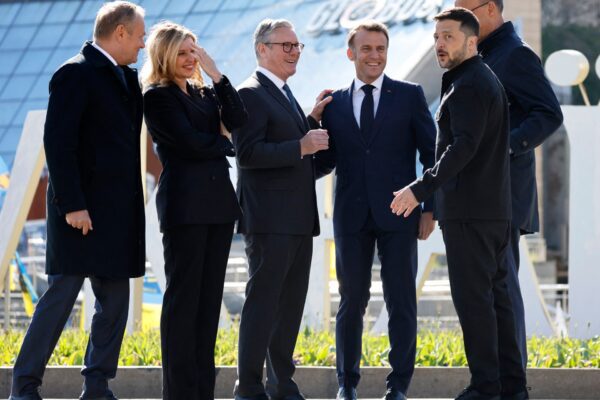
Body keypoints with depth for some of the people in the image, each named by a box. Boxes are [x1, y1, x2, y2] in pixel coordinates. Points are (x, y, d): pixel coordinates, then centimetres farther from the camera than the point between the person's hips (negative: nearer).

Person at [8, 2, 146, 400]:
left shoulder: (127, 79, 16)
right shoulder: (75, 74, -10)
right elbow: (58, 143, -16)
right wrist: (72, 204, -20)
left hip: (118, 214, 8)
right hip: (82, 211, -8)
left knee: (115, 301, 7)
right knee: (61, 295, -6)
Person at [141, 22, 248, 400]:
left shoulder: (205, 93, 16)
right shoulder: (157, 97, -4)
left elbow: (239, 122, 1)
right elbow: (191, 142, -13)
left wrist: (217, 75, -2)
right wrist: (226, 146, 3)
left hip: (218, 199, 7)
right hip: (185, 204, -7)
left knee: (210, 295, 7)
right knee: (183, 296, -5)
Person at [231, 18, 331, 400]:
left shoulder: (284, 95, 20)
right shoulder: (251, 94, -10)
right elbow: (248, 153, -21)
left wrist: (311, 120, 12)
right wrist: (302, 146, -23)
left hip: (297, 220, 9)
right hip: (269, 220, -9)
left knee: (291, 303, 11)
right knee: (263, 301, -8)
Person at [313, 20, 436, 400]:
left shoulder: (410, 95, 3)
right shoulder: (334, 103, 9)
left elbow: (432, 153, 2)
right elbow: (325, 161, 8)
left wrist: (431, 208, -4)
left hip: (398, 214, -2)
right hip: (352, 215, 2)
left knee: (401, 301, 1)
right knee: (352, 301, 7)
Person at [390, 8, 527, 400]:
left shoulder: (467, 86, -13)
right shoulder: (487, 80, 19)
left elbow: (463, 147, -24)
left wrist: (420, 189, -27)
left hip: (469, 211, -10)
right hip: (496, 208, 10)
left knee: (473, 297, -8)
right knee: (496, 294, 11)